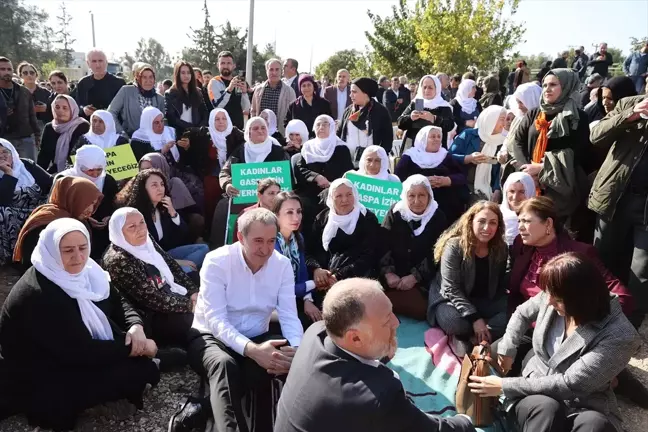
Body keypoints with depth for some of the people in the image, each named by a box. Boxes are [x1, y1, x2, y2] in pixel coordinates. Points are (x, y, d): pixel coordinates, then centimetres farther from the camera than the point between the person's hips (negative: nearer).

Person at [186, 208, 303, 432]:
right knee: (224, 365, -37)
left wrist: (297, 349, -34)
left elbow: (289, 317, -11)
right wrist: (251, 350, -42)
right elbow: (216, 320, -25)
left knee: (288, 361, -26)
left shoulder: (283, 264, -6)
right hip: (212, 336, -4)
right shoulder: (217, 261, -17)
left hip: (257, 338, 4)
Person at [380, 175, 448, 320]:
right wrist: (388, 273, -17)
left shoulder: (438, 217, -4)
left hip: (423, 279, -1)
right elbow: (383, 245, -4)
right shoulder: (395, 212, 1)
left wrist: (415, 276, -16)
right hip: (394, 275, 1)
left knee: (419, 308, -22)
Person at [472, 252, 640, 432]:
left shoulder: (619, 337, -23)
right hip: (534, 394, 3)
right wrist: (506, 350, 3)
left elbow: (569, 385, -24)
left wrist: (505, 386, -19)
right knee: (545, 408, -35)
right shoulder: (552, 296, -8)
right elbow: (522, 314, 16)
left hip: (586, 407, -3)